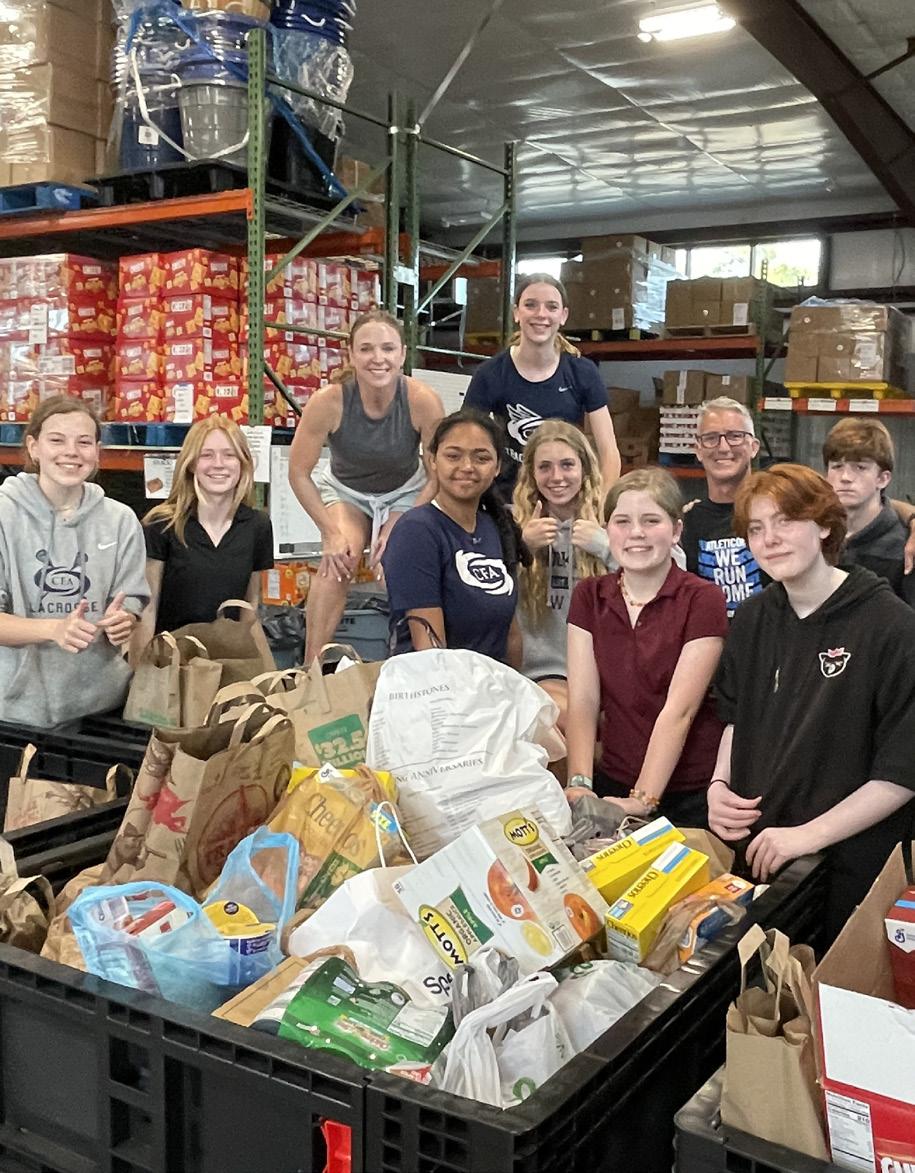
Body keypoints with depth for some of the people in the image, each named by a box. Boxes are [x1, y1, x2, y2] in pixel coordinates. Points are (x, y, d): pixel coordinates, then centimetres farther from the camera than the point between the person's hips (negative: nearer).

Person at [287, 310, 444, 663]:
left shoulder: (423, 401, -30)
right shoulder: (328, 401, -31)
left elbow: (438, 475, -15)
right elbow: (299, 473, -17)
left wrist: (397, 529, -18)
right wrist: (330, 532, -19)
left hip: (407, 492, 0)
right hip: (345, 490, 0)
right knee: (338, 560, -25)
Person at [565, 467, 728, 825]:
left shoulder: (703, 599, -11)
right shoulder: (589, 596, 3)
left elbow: (679, 709, -18)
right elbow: (583, 700, -5)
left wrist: (644, 799, -24)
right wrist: (579, 784, -18)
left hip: (692, 794, -4)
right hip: (614, 786, 4)